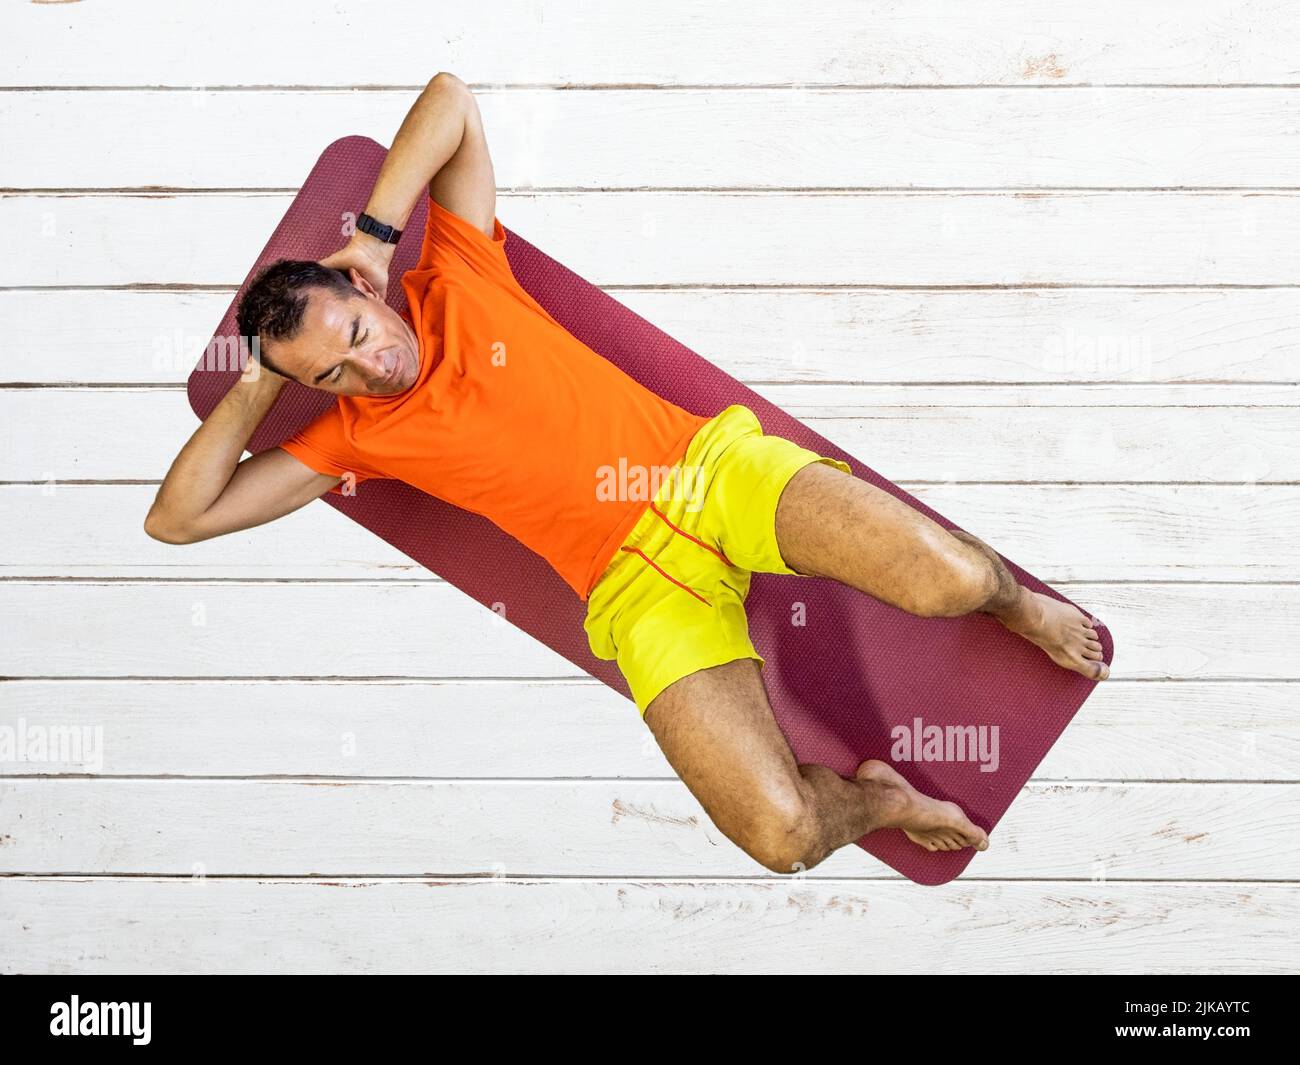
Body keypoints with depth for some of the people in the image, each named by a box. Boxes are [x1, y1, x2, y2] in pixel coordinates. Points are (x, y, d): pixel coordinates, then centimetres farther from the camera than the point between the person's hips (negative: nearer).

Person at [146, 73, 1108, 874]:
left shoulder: (456, 281, 7)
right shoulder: (354, 436, 6)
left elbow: (450, 98, 6)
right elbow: (176, 518, 3)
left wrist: (377, 230, -2)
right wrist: (257, 390, -1)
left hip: (711, 465, 1)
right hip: (643, 585, 0)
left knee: (948, 581, -23)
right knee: (783, 833, -22)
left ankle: (1012, 601, 17)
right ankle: (875, 798, 17)